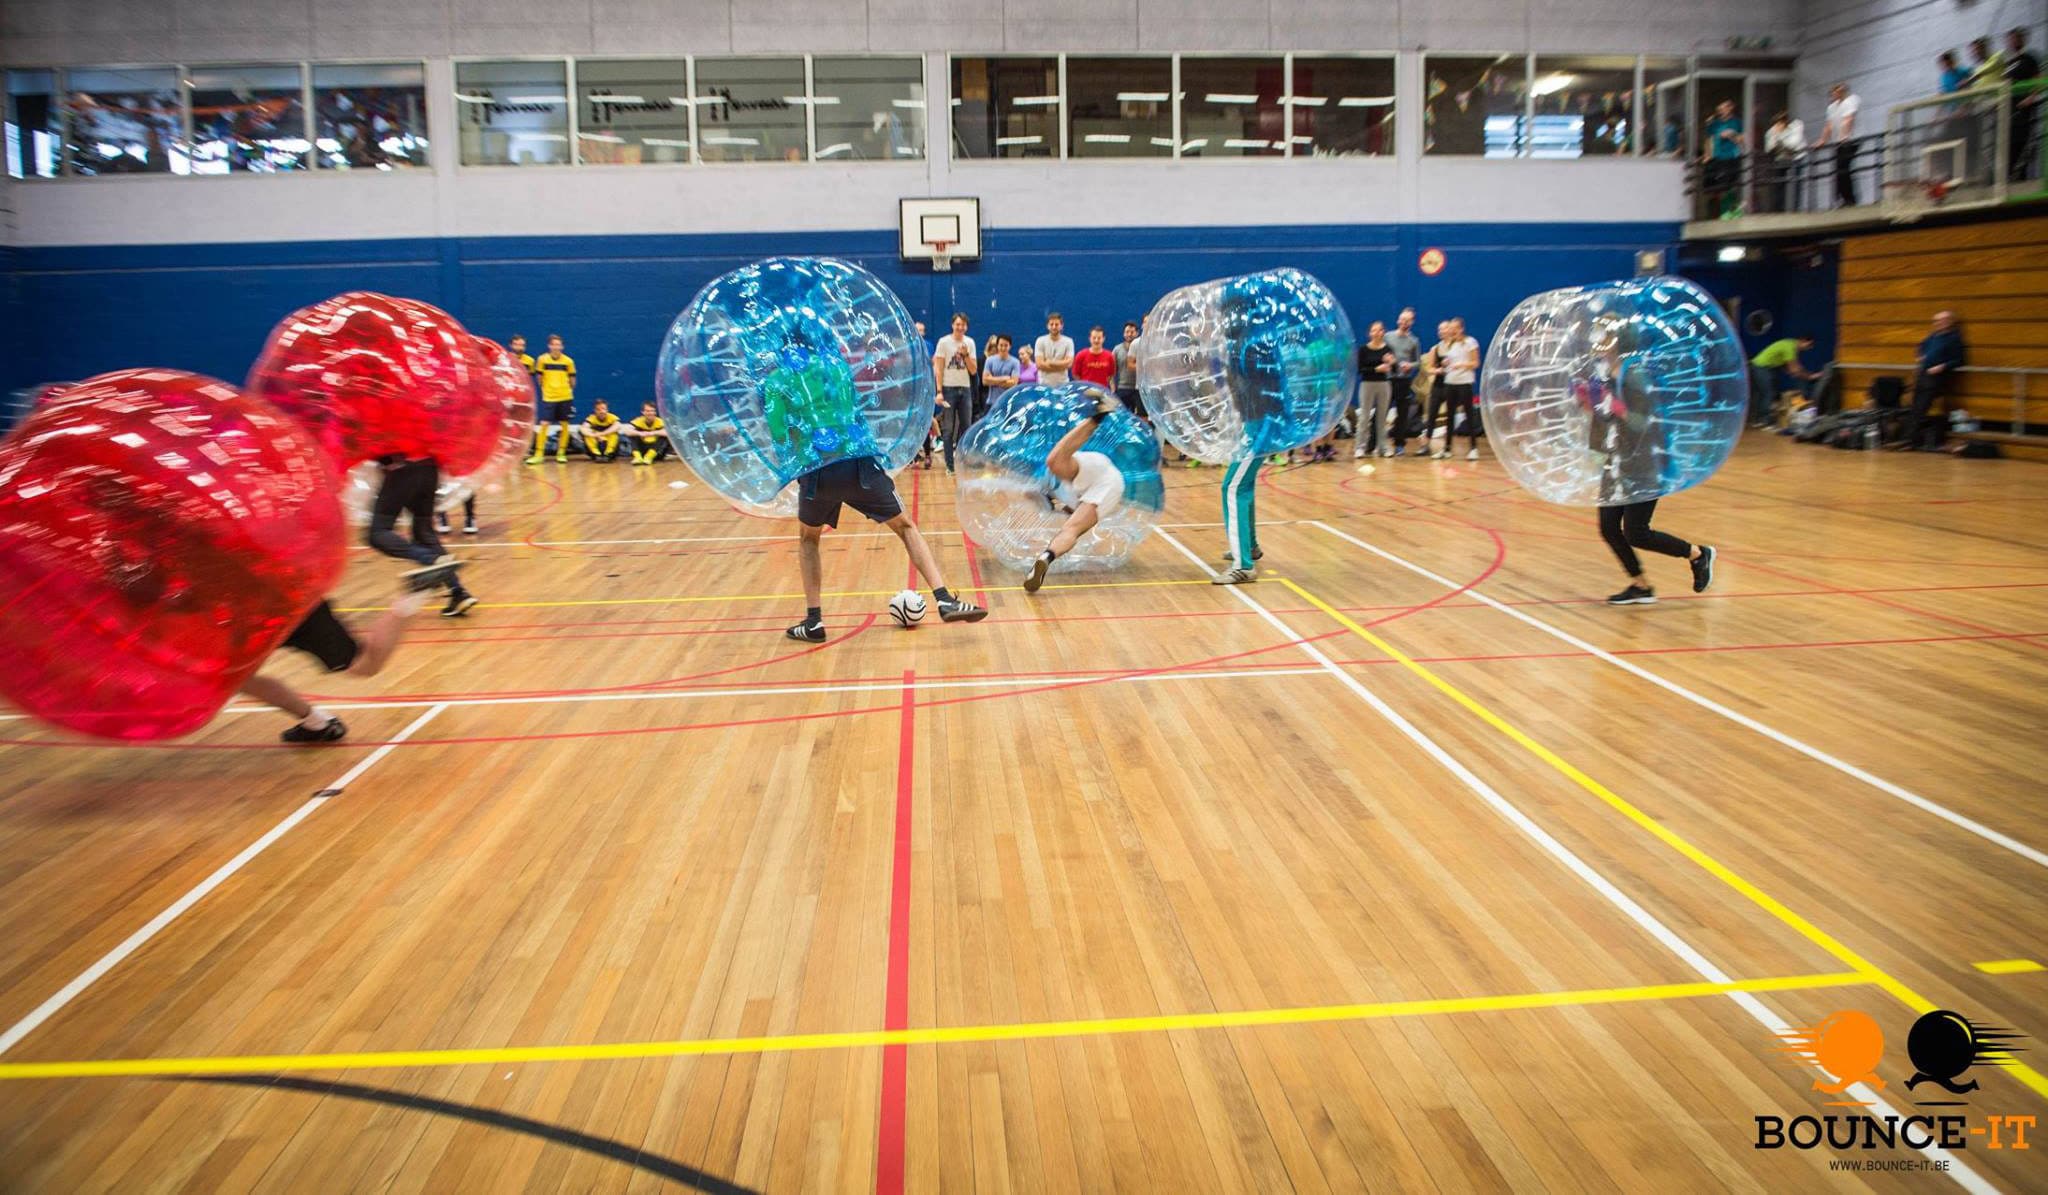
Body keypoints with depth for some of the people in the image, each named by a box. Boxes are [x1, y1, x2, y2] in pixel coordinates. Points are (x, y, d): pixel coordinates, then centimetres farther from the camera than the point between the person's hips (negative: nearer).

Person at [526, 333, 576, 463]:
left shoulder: (568, 361, -2)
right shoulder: (542, 359, -2)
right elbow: (540, 378, 9)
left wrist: (568, 390, 9)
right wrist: (545, 389, 8)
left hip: (565, 397, 1)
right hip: (548, 398, -1)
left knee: (564, 425, 4)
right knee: (543, 424, -6)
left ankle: (561, 453, 16)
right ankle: (539, 454, -1)